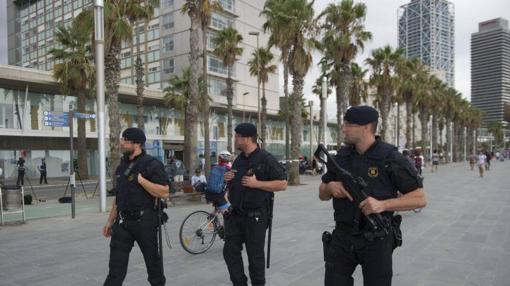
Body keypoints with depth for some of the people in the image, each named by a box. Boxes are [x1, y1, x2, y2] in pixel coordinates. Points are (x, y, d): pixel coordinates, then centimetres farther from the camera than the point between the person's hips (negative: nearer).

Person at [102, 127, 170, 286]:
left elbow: (164, 192, -18)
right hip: (123, 221, 6)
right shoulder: (122, 165, 11)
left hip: (145, 221, -5)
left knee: (152, 260, 11)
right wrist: (110, 221, 15)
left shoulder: (152, 164, -11)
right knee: (116, 267, 4)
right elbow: (118, 196, 18)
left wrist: (140, 179, -21)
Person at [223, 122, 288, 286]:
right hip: (235, 214, 7)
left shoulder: (266, 159, -11)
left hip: (256, 215, -7)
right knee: (230, 251, 9)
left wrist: (256, 183, -22)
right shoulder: (239, 159, 11)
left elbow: (282, 184, -16)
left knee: (255, 254, 5)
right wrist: (228, 178, 1)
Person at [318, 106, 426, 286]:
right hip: (342, 237, 4)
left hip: (377, 240, -3)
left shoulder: (390, 158, -11)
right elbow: (322, 195, 12)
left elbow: (420, 199, -11)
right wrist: (330, 187, -12)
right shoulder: (341, 156, 2)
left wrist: (383, 204, -25)